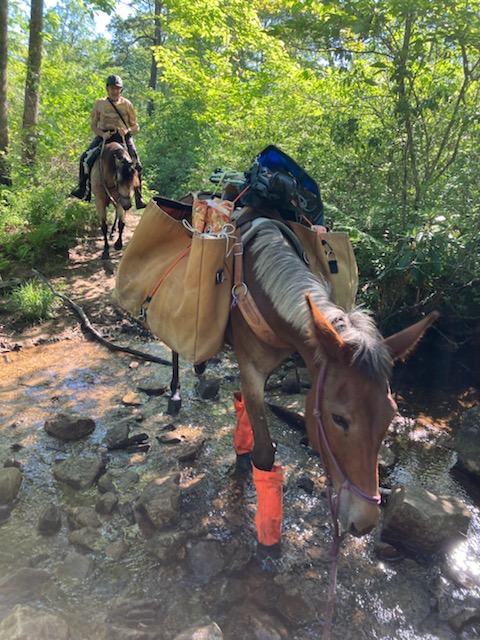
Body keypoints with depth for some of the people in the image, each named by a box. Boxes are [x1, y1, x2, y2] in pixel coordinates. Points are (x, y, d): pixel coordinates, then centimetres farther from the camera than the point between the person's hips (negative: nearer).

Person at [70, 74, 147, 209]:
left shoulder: (127, 104, 7)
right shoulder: (100, 104, 9)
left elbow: (136, 126, 6)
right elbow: (93, 125, 7)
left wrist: (127, 130, -16)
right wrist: (102, 134, -14)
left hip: (123, 137, -1)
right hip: (104, 136, 1)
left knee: (136, 164, -19)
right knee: (85, 157, -18)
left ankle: (138, 198, -8)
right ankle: (82, 188, -2)